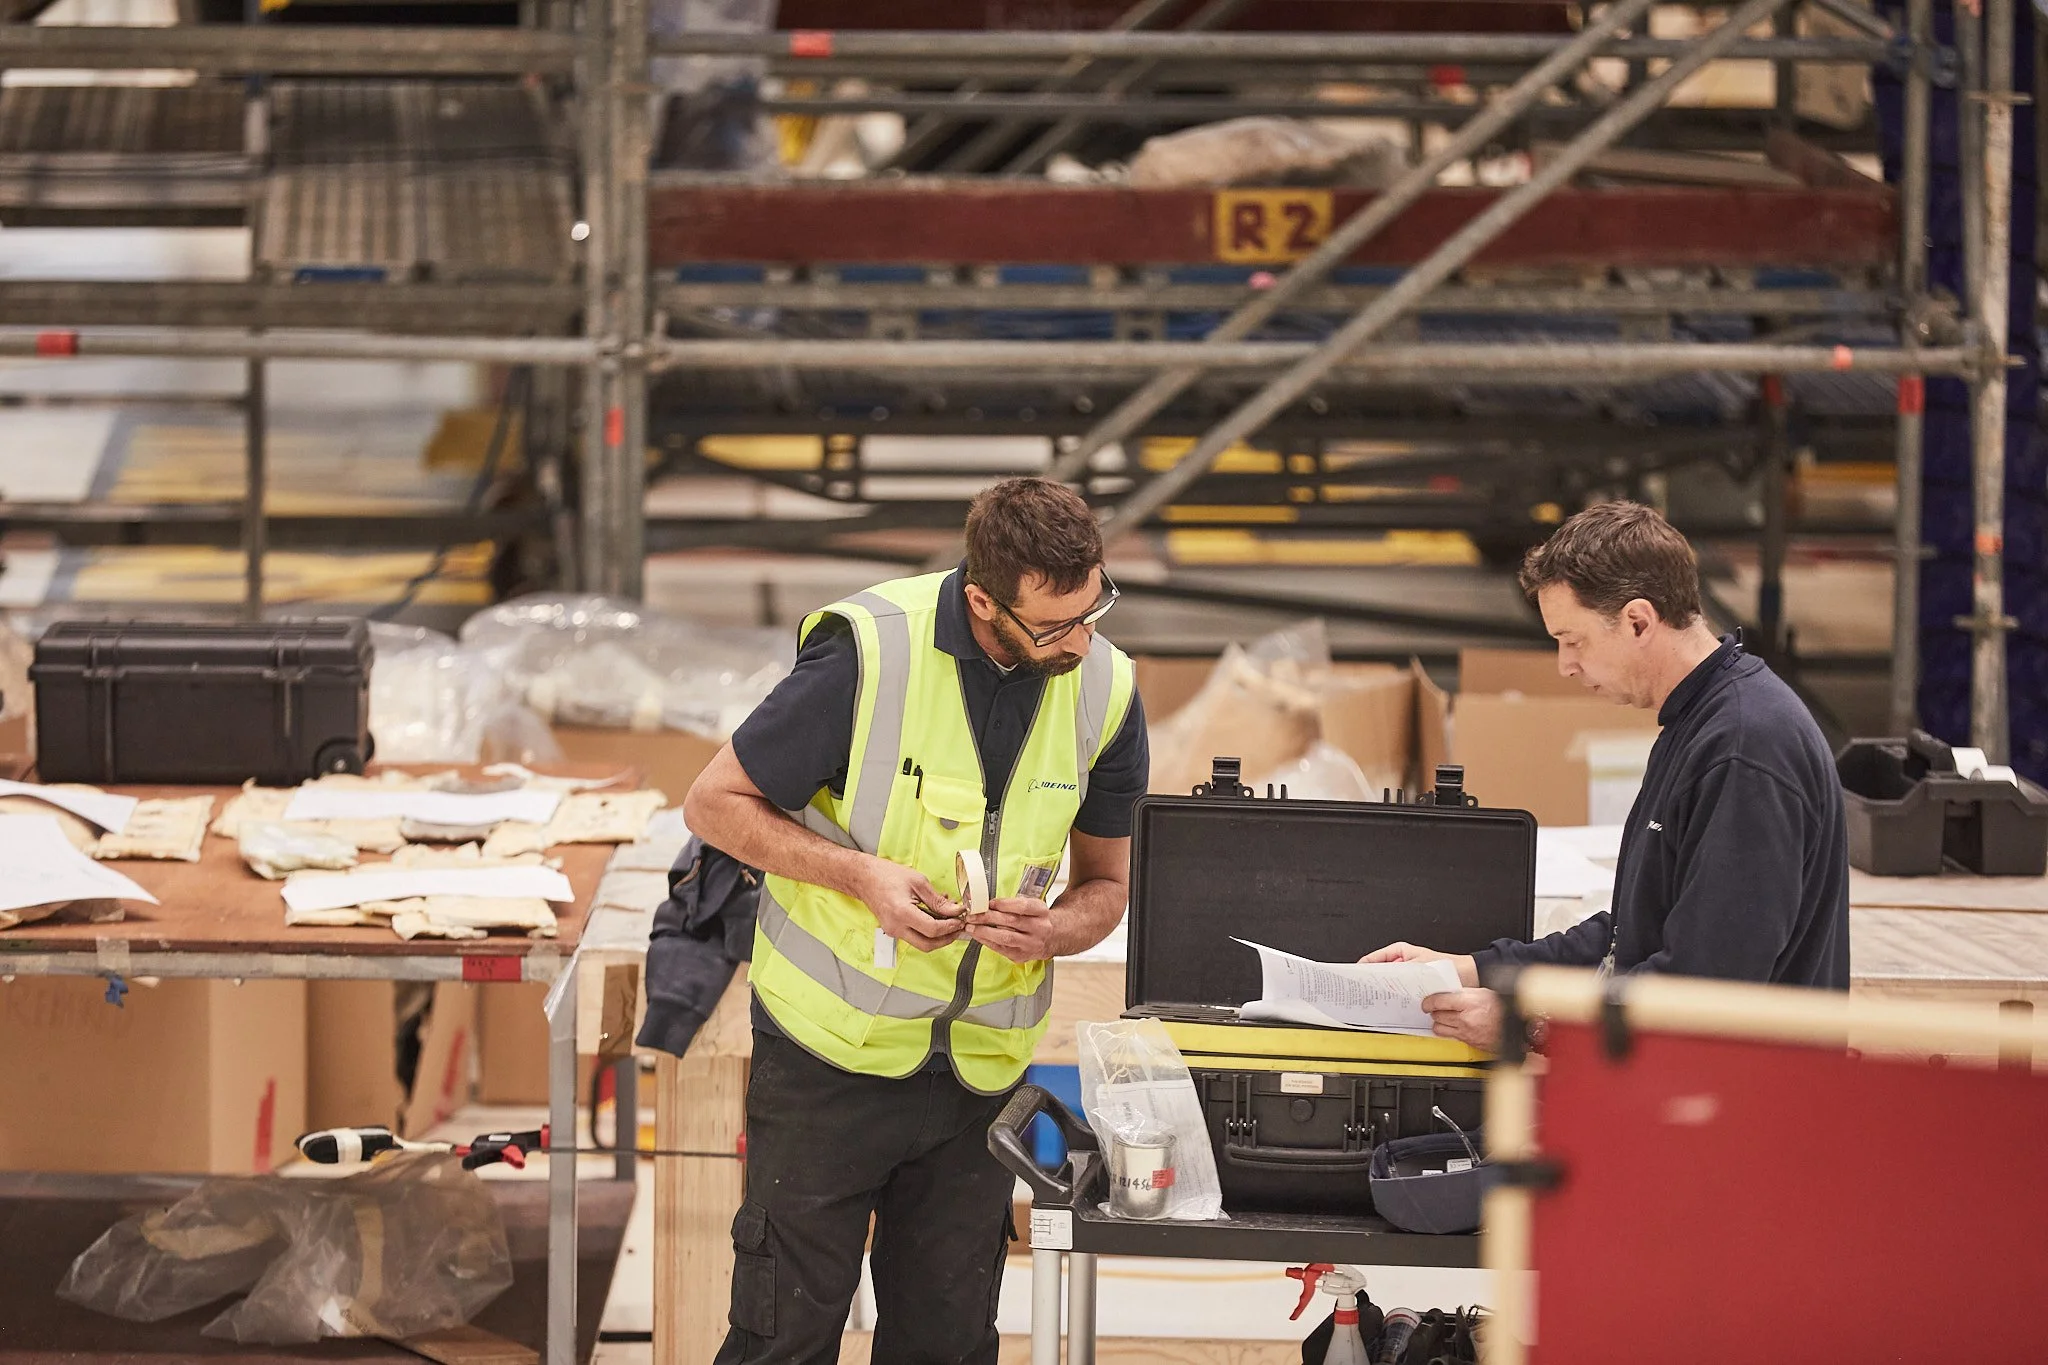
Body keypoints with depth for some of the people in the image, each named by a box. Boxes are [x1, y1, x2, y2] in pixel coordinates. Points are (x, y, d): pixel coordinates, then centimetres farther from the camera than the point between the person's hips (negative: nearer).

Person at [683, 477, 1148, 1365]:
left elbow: (1105, 883, 11)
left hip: (979, 1070, 4)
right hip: (830, 1056, -4)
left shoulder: (1106, 693, -3)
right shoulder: (869, 655, -17)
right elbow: (715, 803, -7)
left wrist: (1052, 931, -13)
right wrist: (861, 874, -20)